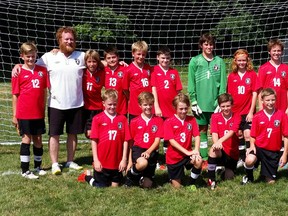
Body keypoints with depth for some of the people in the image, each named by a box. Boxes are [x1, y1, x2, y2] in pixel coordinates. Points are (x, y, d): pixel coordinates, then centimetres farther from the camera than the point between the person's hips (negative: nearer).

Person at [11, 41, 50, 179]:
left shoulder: (42, 70, 5)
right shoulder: (19, 72, -3)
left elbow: (44, 91, 9)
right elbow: (15, 95, -1)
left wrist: (44, 109, 6)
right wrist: (14, 115, -1)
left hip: (38, 113, 3)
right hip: (24, 113, -3)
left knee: (38, 139, 11)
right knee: (26, 139, -1)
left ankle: (38, 166, 26)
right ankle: (25, 170, 6)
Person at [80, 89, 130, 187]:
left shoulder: (122, 119, 0)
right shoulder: (97, 119, -5)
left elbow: (125, 140, 1)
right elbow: (94, 140, -5)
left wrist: (124, 159, -2)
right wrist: (95, 160, -8)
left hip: (117, 163, 2)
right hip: (101, 163, -2)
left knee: (115, 185, 12)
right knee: (101, 186, 7)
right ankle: (87, 176, 32)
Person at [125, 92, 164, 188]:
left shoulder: (158, 120, 2)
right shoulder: (134, 121, 3)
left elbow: (157, 140, -2)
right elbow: (131, 141, 8)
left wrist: (148, 151, -20)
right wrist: (130, 161, 7)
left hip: (151, 151, 1)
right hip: (138, 148, -1)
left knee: (147, 184, -4)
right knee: (142, 163, -38)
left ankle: (143, 177, 33)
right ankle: (131, 176, -6)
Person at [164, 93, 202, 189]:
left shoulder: (192, 120, 1)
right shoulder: (169, 122, -10)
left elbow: (197, 136, -7)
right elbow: (172, 141, -16)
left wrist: (196, 150, -26)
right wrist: (187, 152, -24)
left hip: (187, 154, 2)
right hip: (174, 157, -2)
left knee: (198, 161, -31)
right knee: (177, 186, 1)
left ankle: (192, 183, -6)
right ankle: (174, 178, 39)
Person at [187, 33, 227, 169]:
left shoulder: (219, 62, 5)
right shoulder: (195, 61, 1)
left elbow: (223, 83, 4)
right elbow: (191, 84, 0)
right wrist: (194, 102, -6)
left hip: (216, 103, 1)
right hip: (200, 103, -1)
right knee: (202, 131, 6)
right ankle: (204, 160, 13)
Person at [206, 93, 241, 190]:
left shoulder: (236, 117, -7)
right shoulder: (215, 116, -4)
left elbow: (231, 132, -24)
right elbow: (214, 133, -17)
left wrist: (220, 141, -44)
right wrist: (217, 143, -41)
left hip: (232, 153, 1)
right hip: (221, 151, -1)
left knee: (228, 178, -2)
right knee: (213, 150, -36)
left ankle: (226, 168, 35)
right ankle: (211, 179, -23)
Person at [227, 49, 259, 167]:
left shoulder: (252, 74, -4)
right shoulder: (231, 76, 3)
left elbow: (255, 93, -5)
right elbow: (229, 95, 7)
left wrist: (251, 111, -9)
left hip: (248, 111, -3)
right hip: (235, 111, 3)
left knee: (247, 134, -9)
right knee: (239, 134, 11)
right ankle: (242, 158, 24)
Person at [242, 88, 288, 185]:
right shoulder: (257, 116, -5)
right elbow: (253, 135, 4)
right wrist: (252, 146, -15)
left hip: (274, 151, 1)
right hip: (259, 147, -1)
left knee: (271, 182, 5)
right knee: (249, 160, -34)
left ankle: (268, 174, 43)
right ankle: (249, 177, 0)